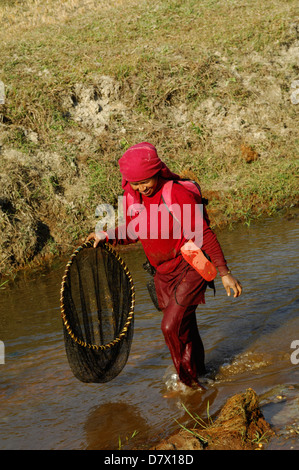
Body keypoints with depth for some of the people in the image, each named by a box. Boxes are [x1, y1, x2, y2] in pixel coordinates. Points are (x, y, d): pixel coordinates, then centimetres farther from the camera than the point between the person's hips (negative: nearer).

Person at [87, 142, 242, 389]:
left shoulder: (179, 195, -25)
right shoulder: (131, 195, -5)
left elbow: (205, 235, -19)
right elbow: (133, 231, 11)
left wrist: (224, 272, -17)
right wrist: (107, 235, -6)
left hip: (191, 268, -6)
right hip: (164, 272, 6)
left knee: (172, 326, -12)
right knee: (184, 327, 17)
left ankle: (188, 379, 10)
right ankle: (197, 370, 40)